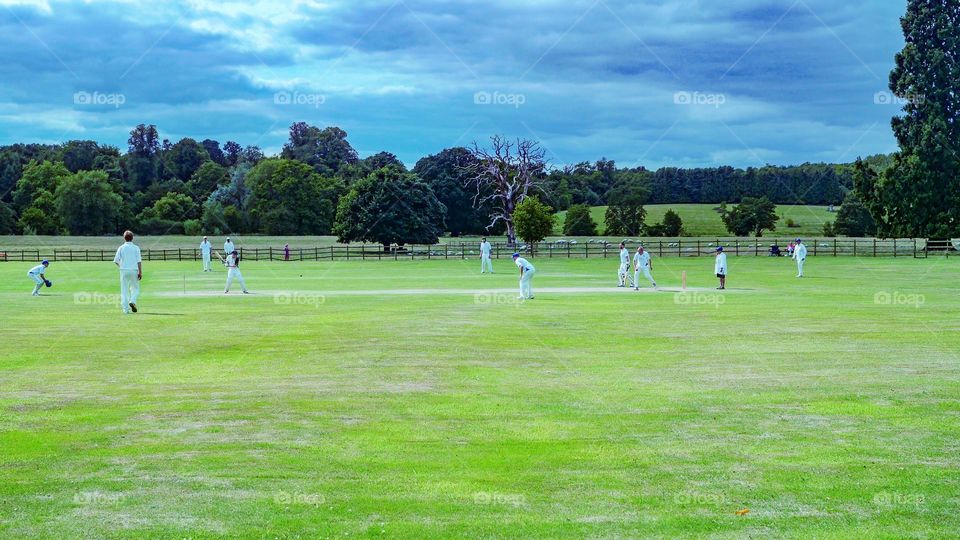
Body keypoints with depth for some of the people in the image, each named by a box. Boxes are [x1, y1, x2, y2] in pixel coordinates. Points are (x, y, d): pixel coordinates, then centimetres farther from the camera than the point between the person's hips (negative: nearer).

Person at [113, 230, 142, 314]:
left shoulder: (121, 248, 3)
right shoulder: (136, 248, 1)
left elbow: (116, 260, -2)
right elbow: (139, 261, -6)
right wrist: (140, 272, -6)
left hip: (124, 270, 1)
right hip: (134, 270, -1)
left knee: (124, 290, 4)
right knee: (135, 288, 13)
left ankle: (125, 309, -2)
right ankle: (132, 301, -14)